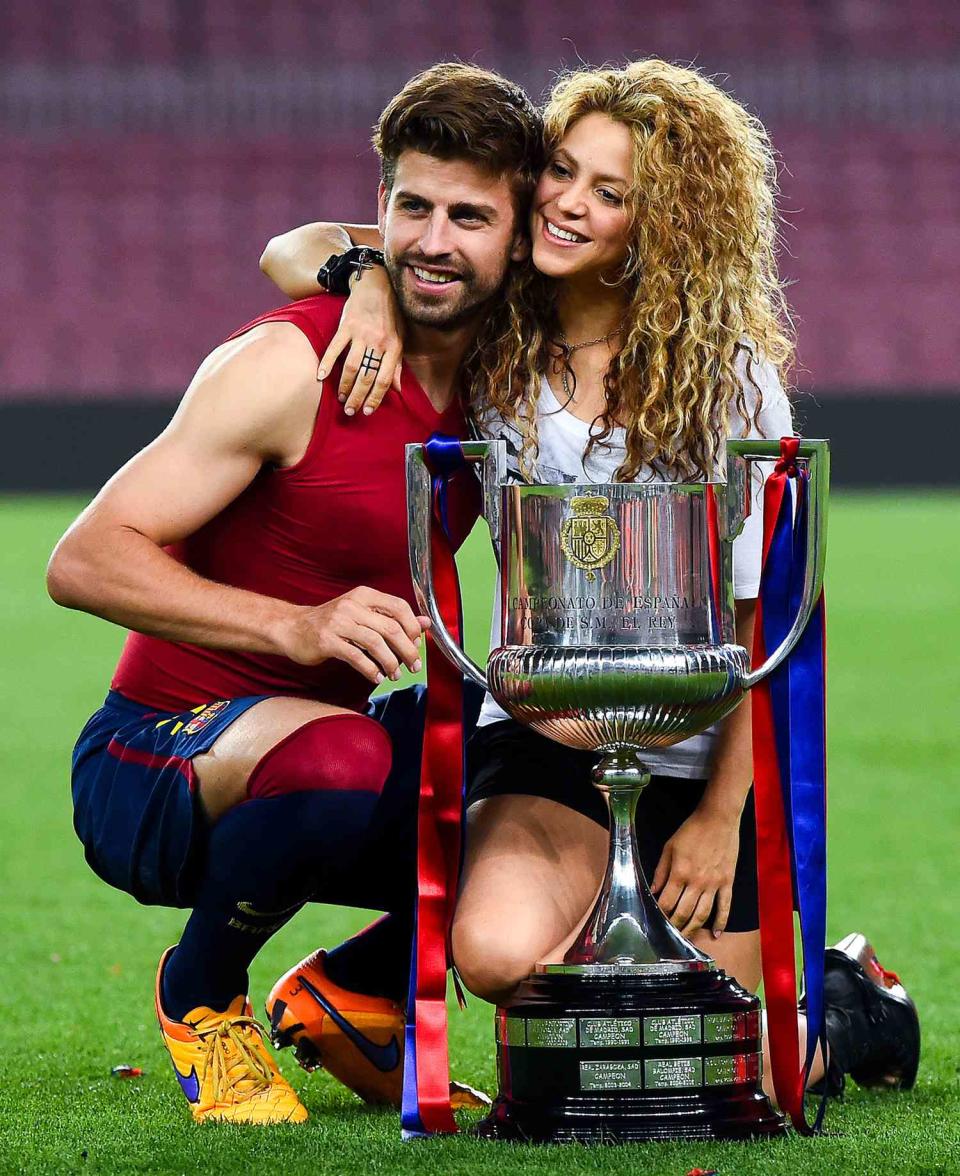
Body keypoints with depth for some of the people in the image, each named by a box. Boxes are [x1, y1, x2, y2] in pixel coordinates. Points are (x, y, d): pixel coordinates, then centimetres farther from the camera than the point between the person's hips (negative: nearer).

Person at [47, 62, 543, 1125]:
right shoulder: (291, 365, -18)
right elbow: (83, 562, -21)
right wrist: (298, 628, -34)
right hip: (150, 773, -7)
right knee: (341, 757, -39)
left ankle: (352, 991, 13)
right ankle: (200, 991, -8)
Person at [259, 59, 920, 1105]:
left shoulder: (730, 377, -12)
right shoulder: (494, 332, -3)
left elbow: (764, 614, -9)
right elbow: (292, 253, 2)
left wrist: (722, 816, -12)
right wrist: (369, 282, -21)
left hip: (710, 753, -2)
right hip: (545, 735, 2)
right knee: (500, 950, -28)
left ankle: (845, 1010, 32)